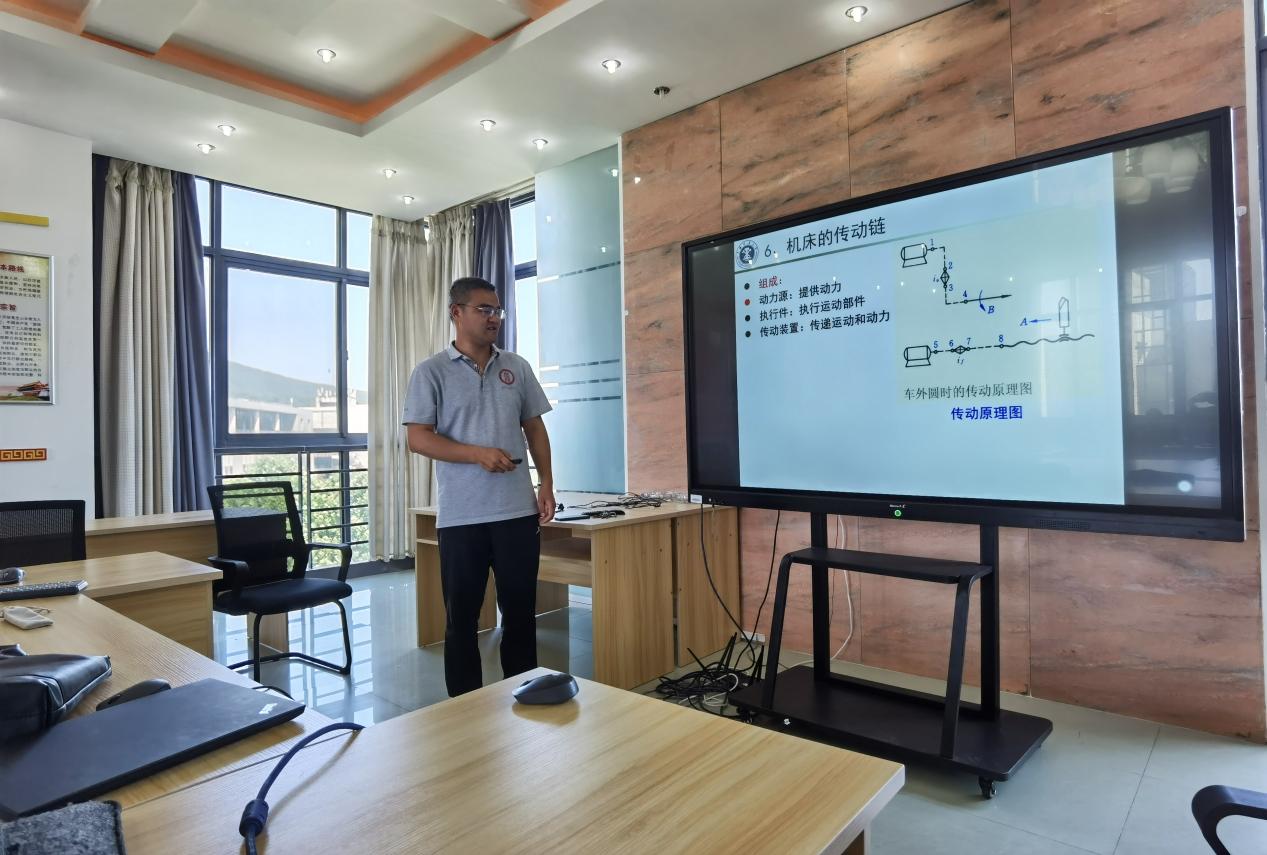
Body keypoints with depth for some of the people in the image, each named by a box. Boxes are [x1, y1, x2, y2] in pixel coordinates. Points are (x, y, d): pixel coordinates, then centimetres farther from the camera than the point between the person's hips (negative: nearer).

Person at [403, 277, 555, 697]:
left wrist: (546, 484, 4)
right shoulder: (432, 372, -1)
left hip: (518, 511, 3)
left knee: (521, 612, 11)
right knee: (462, 617, 9)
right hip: (461, 516, -2)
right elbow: (418, 438, -6)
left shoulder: (517, 368, 10)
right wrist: (477, 453, -18)